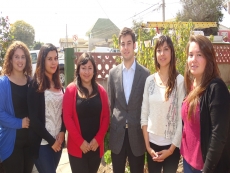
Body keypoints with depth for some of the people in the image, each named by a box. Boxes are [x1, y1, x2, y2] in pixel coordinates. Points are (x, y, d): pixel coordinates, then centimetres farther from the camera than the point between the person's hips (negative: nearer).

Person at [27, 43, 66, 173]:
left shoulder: (58, 84, 9)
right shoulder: (36, 85, -10)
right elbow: (34, 118, -13)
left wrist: (62, 132, -4)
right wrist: (51, 140, -10)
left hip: (58, 140, 6)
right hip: (42, 142, -5)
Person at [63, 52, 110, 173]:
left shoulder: (101, 90, 4)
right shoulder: (71, 89, -5)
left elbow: (106, 117, 3)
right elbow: (67, 117, -9)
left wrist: (98, 139, -7)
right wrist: (80, 141, -12)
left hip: (96, 146, 3)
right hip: (77, 147, -3)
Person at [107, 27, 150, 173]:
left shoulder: (145, 73, -4)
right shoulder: (113, 73, 4)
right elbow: (111, 102, 10)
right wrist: (113, 123, 6)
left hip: (137, 133, -2)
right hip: (117, 134, 2)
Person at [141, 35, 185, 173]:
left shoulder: (180, 80, -10)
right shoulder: (150, 80, 1)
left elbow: (182, 117, -9)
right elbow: (144, 113, 2)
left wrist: (172, 148, -8)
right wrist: (147, 145, -2)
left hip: (171, 144, -3)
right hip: (152, 142, 3)